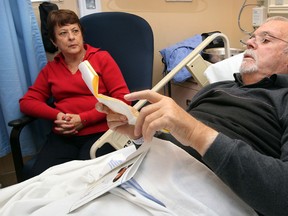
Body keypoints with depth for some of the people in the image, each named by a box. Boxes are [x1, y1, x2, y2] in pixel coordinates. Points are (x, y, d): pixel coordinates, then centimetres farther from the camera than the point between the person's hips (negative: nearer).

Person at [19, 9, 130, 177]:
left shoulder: (102, 58, 7)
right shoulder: (51, 69, 19)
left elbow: (123, 98, -2)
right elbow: (27, 102, 15)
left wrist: (83, 119, -11)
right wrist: (57, 115, -6)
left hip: (99, 132, -3)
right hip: (63, 135, 3)